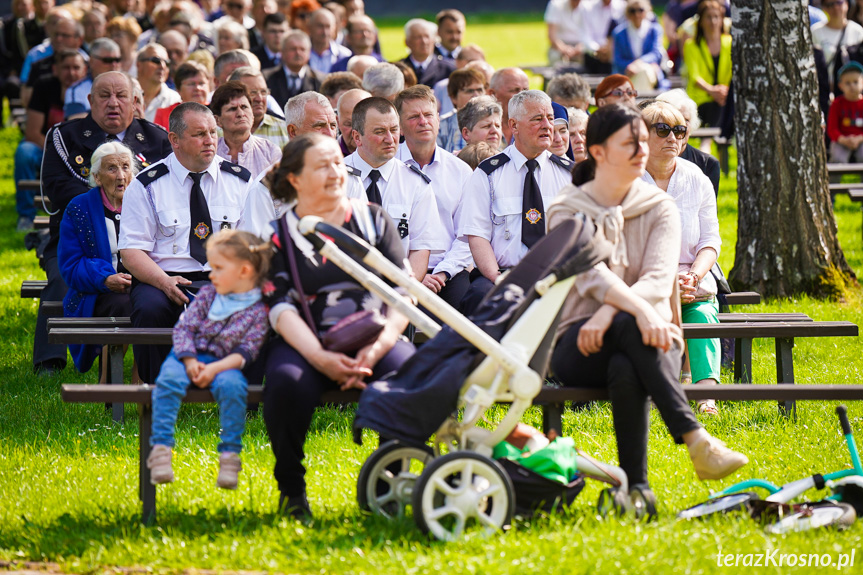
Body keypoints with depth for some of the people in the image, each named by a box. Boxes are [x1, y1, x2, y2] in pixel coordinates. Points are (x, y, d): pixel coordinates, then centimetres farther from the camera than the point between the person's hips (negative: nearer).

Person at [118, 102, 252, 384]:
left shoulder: (240, 180, 11)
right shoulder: (147, 185, 4)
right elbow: (132, 250, -1)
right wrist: (164, 282, -21)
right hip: (166, 280, -1)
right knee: (150, 308, -35)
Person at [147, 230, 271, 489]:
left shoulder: (258, 310, -1)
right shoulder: (207, 295, 9)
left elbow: (245, 352, -7)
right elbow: (184, 327, 5)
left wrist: (215, 368, -20)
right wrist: (190, 362, -12)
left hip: (224, 364, -2)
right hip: (188, 357, 2)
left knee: (232, 385, -35)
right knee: (169, 380, -30)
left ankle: (230, 455, -25)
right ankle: (161, 448, -29)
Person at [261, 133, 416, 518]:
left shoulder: (373, 220, 15)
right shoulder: (279, 234, 10)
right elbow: (281, 308, -1)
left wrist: (379, 346, -11)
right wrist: (321, 358, -19)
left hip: (375, 339, 1)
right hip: (305, 342, -1)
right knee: (286, 382, -36)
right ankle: (291, 487, -11)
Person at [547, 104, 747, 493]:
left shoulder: (660, 208, 10)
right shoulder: (567, 211, 4)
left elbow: (660, 279, -7)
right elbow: (591, 274, -16)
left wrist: (608, 313, -27)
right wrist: (639, 310, -36)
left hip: (646, 339, 2)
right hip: (579, 347, -1)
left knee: (626, 370, -38)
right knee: (630, 326, -38)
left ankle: (635, 485, -44)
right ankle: (696, 439, -50)